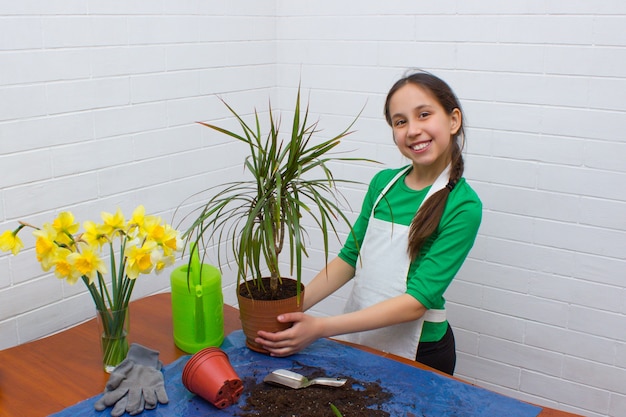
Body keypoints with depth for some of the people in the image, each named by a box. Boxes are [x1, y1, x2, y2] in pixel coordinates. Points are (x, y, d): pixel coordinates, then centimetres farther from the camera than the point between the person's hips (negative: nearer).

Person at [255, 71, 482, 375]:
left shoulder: (462, 206, -18)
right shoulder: (383, 183, -1)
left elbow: (418, 300, -23)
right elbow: (350, 257, 4)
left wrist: (321, 328, -28)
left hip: (417, 353, -5)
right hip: (357, 337, 5)